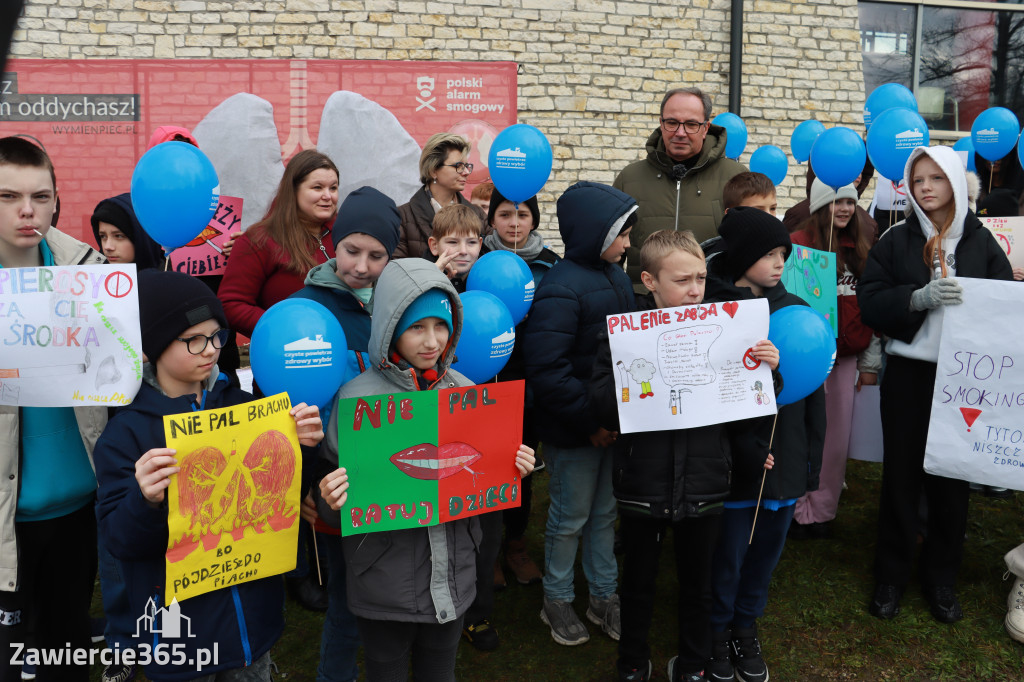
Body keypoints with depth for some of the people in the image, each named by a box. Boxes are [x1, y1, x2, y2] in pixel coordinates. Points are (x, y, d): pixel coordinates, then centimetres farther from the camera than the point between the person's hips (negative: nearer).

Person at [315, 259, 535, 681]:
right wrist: (331, 501, -29)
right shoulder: (357, 397, -14)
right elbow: (333, 509, -7)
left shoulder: (465, 391, -2)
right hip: (384, 587, -3)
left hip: (454, 580, 4)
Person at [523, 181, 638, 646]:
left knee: (606, 511, 19)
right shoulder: (560, 289, -22)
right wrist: (591, 421, -21)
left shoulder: (616, 276, 6)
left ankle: (603, 597, 37)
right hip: (573, 431, -7)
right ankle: (556, 602, 31)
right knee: (570, 517, 10)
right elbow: (546, 371, -27)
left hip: (613, 422, 8)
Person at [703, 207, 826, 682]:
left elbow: (813, 389, 9)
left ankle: (745, 629, 42)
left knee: (766, 552, 19)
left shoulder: (797, 310, 3)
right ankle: (717, 633, 36)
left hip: (785, 461, 5)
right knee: (727, 557, 10)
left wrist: (812, 458, 9)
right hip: (734, 463, -5)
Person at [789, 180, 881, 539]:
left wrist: (871, 363, 10)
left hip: (847, 357, 5)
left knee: (838, 440, 8)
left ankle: (821, 511, 22)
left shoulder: (864, 246, 12)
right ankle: (797, 510, 15)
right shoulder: (798, 244, -4)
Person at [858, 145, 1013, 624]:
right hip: (908, 373, -1)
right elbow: (870, 303, -5)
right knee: (901, 473, 5)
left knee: (952, 477, 8)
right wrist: (919, 298, -19)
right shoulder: (896, 241, 4)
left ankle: (942, 578, 25)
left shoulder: (981, 241, 6)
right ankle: (891, 575, 20)